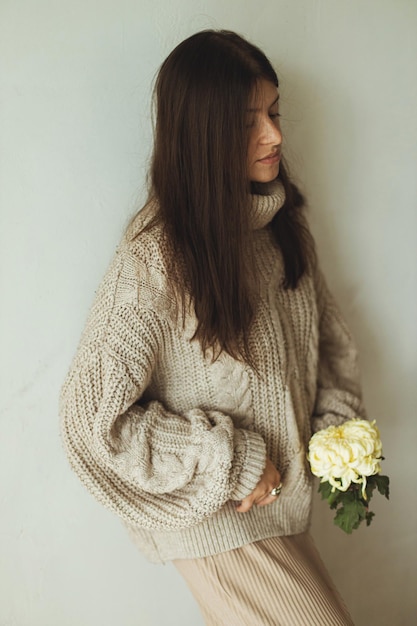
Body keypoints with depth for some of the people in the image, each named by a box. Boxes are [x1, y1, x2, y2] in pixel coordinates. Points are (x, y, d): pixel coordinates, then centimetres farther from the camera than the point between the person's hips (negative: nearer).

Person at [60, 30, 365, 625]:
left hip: (283, 496, 6)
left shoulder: (281, 220, -4)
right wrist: (228, 464, -20)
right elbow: (95, 413, -24)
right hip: (217, 520, -6)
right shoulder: (154, 258, -26)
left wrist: (337, 419, -4)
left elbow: (327, 330, 11)